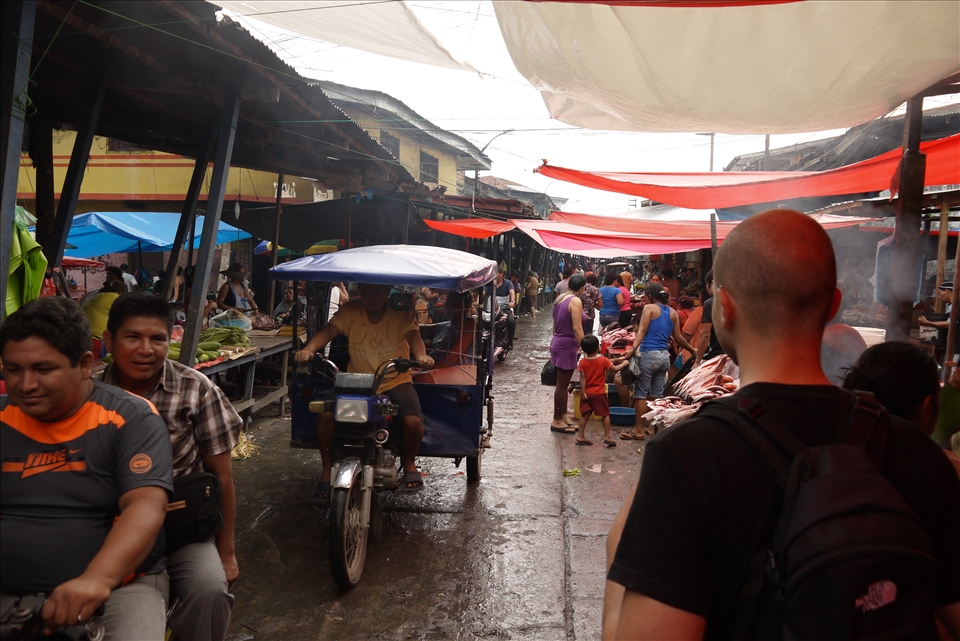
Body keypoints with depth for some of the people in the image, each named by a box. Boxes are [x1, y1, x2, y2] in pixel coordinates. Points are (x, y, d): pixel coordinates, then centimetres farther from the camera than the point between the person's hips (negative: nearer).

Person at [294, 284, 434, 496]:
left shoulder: (401, 313, -2)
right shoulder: (350, 311, 0)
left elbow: (413, 335, -18)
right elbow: (329, 330, -14)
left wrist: (421, 355, -42)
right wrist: (308, 349, -35)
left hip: (395, 382, -1)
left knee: (412, 421, -27)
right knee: (325, 415, -22)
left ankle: (409, 462, 7)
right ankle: (328, 467, 5)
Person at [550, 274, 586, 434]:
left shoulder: (560, 299, 9)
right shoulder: (575, 301, -16)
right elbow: (577, 329, -21)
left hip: (558, 344, 9)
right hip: (567, 347, -9)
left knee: (563, 383, 17)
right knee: (562, 385, -1)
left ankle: (563, 415, 26)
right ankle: (557, 421, 7)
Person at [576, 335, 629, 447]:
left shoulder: (582, 362, -6)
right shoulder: (603, 360, -10)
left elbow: (583, 378, -9)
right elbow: (615, 369, -2)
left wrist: (583, 392, -8)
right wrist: (624, 363, 15)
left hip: (587, 393, 2)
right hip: (600, 393, -2)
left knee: (585, 415, 10)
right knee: (605, 415, 9)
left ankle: (580, 436, 13)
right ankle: (607, 437, 7)